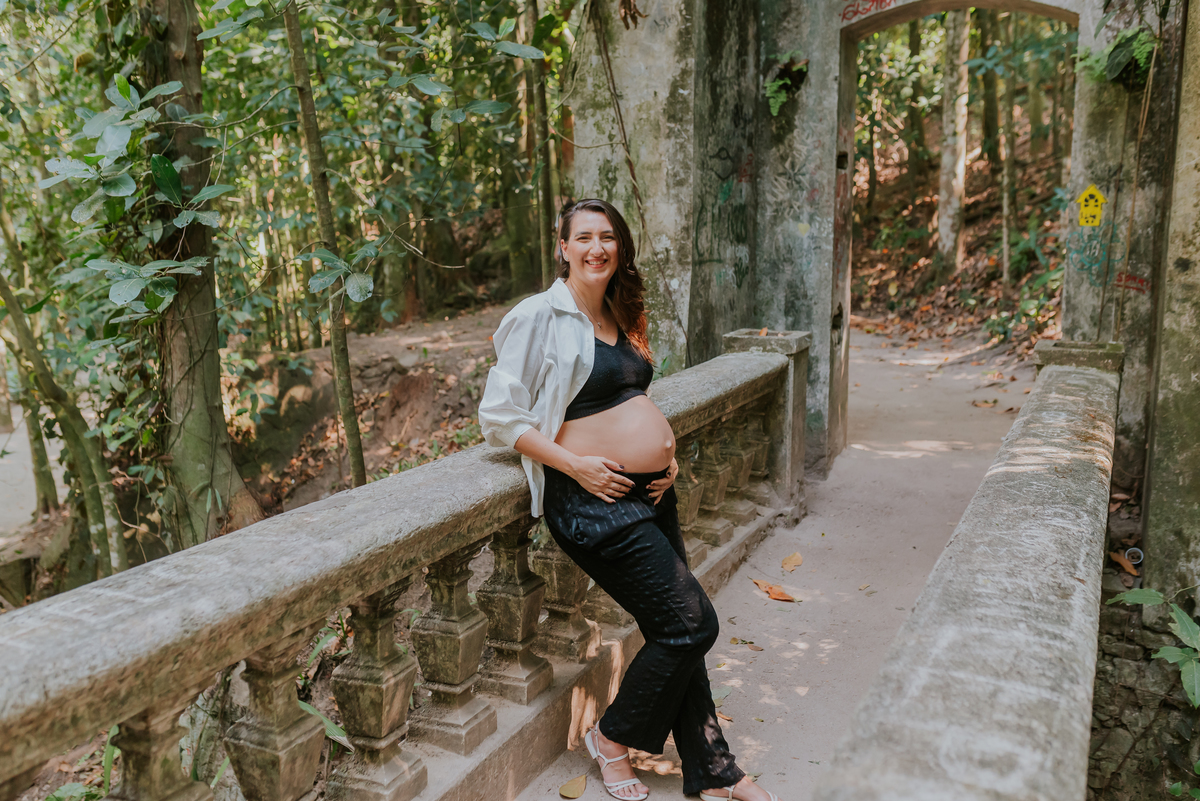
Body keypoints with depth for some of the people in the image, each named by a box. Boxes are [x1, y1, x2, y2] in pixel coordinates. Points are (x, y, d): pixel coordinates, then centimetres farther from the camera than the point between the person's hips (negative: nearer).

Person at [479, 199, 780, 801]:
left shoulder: (620, 317, 16)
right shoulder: (541, 316, -7)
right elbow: (498, 415, -10)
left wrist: (666, 453, 11)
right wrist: (576, 464, -17)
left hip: (652, 495, 8)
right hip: (595, 499, -8)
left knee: (677, 633, 11)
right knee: (691, 623, -8)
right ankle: (611, 738, 16)